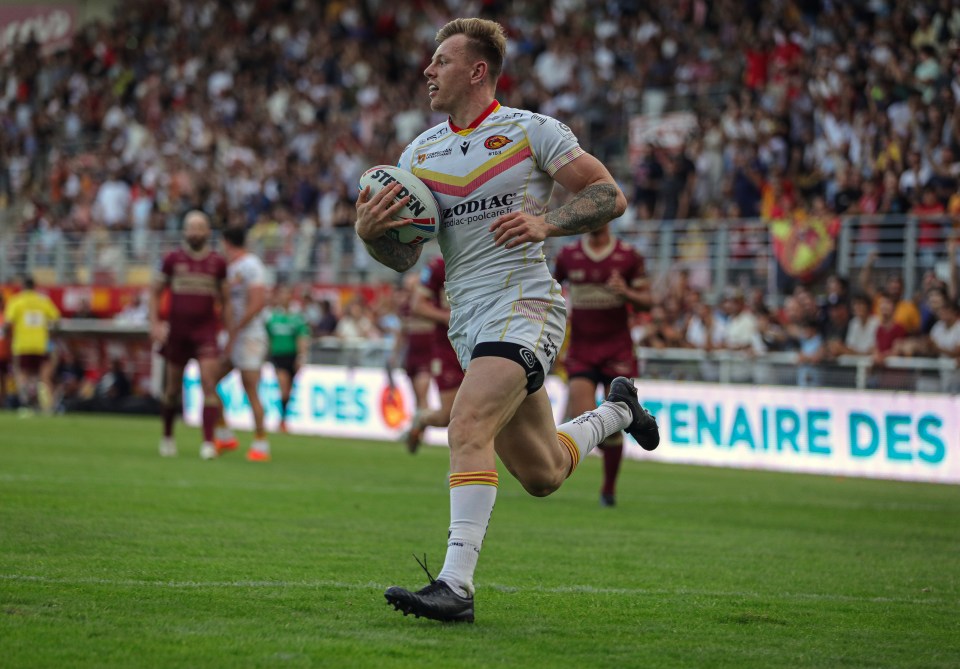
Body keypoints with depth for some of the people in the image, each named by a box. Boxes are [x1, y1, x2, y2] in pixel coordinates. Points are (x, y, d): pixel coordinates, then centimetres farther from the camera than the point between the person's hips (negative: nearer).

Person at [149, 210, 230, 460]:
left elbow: (225, 301, 11)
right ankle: (167, 436, 28)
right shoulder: (172, 260, 2)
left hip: (206, 329, -1)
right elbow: (155, 292, 10)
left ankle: (208, 442, -15)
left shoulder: (218, 263, 3)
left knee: (209, 385, -14)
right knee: (172, 389, 9)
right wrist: (155, 324, -1)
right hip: (177, 331, 1)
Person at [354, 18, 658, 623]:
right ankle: (617, 412, 45)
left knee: (468, 427, -28)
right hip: (468, 320, 7)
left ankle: (456, 585, -32)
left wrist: (545, 222, -18)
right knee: (542, 475, 14)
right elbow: (405, 257, 12)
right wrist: (370, 231, -10)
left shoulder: (532, 131, -2)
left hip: (524, 306, -7)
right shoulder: (419, 153, 13)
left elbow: (610, 196, -3)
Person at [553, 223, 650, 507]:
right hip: (581, 351, 1)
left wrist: (627, 292, -17)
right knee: (581, 417, -18)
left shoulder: (628, 256, 0)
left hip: (617, 351, 0)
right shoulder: (568, 255, 3)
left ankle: (609, 487, 18)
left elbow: (646, 300, 2)